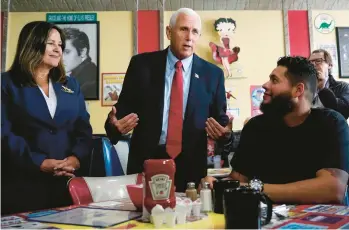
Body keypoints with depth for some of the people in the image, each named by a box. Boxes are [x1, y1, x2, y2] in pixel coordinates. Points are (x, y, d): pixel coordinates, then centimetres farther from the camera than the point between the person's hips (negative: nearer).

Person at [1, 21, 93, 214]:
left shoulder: (71, 85, 14)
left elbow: (84, 128, 7)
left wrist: (76, 157, -11)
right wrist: (40, 162, -18)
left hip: (67, 181, 4)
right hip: (23, 182, -4)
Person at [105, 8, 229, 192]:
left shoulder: (213, 74, 3)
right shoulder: (142, 64, 1)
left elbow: (220, 118, 7)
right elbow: (124, 106, 4)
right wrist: (114, 124, -16)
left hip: (190, 165, 1)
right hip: (146, 160, 0)